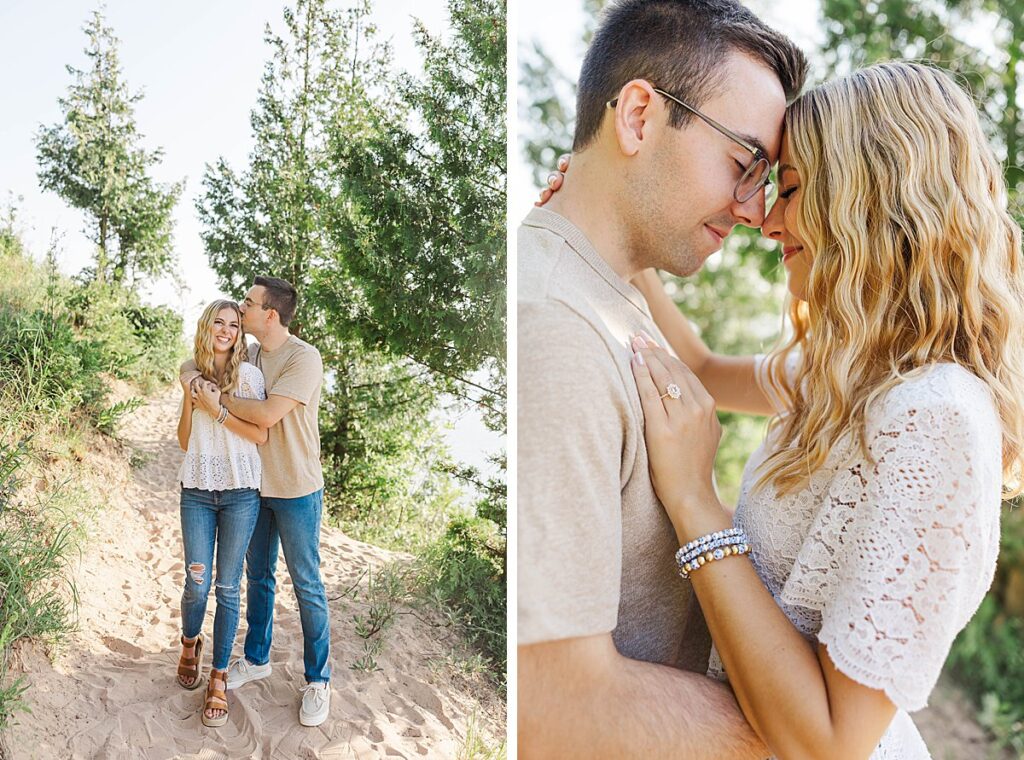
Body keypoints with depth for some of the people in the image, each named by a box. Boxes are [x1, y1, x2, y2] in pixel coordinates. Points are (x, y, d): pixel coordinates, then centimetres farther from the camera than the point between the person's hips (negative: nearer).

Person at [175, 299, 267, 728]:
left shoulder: (247, 373, -1)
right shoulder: (193, 374, 10)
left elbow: (260, 434, -8)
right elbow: (184, 441, 11)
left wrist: (215, 408, -12)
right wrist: (189, 400, -4)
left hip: (240, 493, -2)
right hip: (197, 491, 2)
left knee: (228, 588, 2)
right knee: (197, 583, 2)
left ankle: (219, 677, 15)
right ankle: (189, 644, 34)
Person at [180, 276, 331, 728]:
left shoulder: (304, 359, -20)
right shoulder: (248, 354, 3)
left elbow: (267, 415, -28)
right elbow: (192, 365, 20)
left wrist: (218, 397, -16)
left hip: (297, 490, -7)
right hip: (255, 486, 7)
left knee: (306, 585, 2)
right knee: (257, 575, 19)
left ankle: (318, 680, 16)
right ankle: (257, 658, 38)